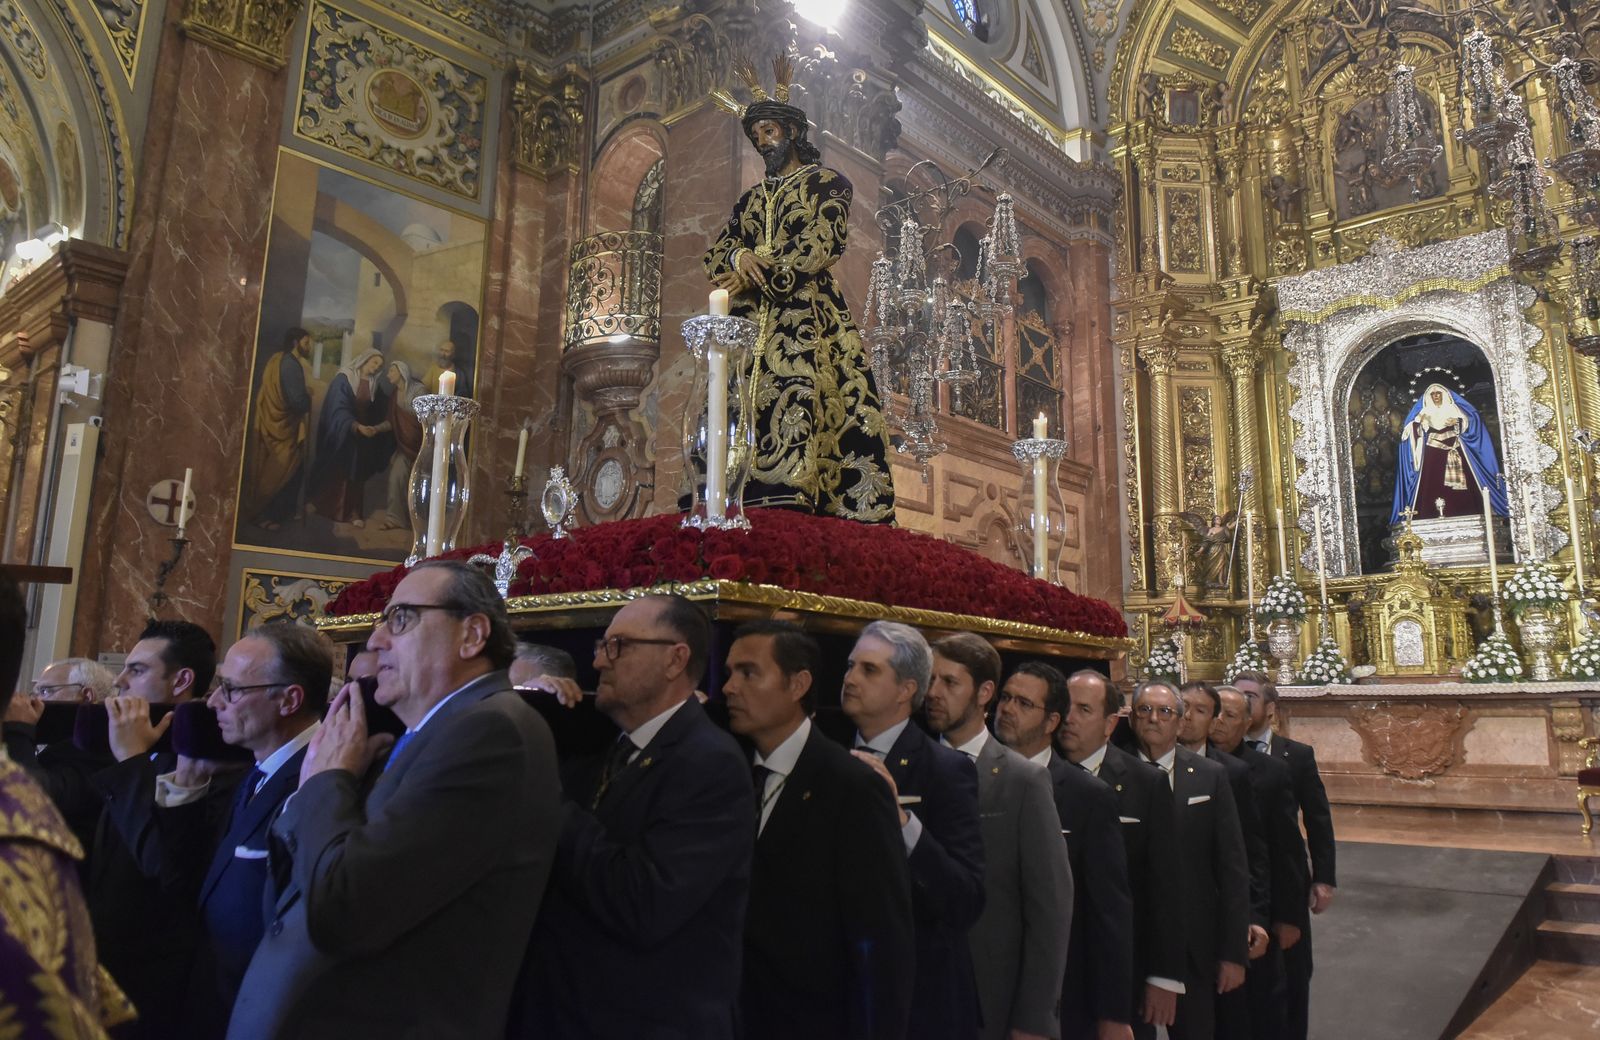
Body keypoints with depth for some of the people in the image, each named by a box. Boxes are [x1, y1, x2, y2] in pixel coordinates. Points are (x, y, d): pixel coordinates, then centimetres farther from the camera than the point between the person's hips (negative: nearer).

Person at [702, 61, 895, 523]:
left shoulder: (826, 182, 11)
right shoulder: (752, 198, 28)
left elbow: (817, 246, -6)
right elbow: (715, 254, 17)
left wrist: (754, 277, -11)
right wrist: (740, 257, -8)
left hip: (809, 317, -5)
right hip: (754, 324, 5)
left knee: (799, 409, -21)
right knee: (748, 412, -9)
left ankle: (791, 499, -28)